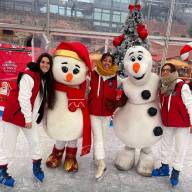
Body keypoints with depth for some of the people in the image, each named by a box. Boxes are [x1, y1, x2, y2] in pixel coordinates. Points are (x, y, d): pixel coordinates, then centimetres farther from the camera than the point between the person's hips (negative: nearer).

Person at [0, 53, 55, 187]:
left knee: (35, 143, 12)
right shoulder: (28, 76, -18)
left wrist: (32, 118, 6)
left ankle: (37, 168, 31)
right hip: (14, 115, -7)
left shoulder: (46, 80, 7)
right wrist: (28, 118, -17)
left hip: (31, 118, 7)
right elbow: (23, 98, -21)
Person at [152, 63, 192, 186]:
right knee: (165, 145, 18)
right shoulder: (162, 88, 2)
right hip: (168, 123, 6)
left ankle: (176, 172, 25)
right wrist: (162, 120, 12)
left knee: (180, 148, 7)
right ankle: (164, 168, 38)